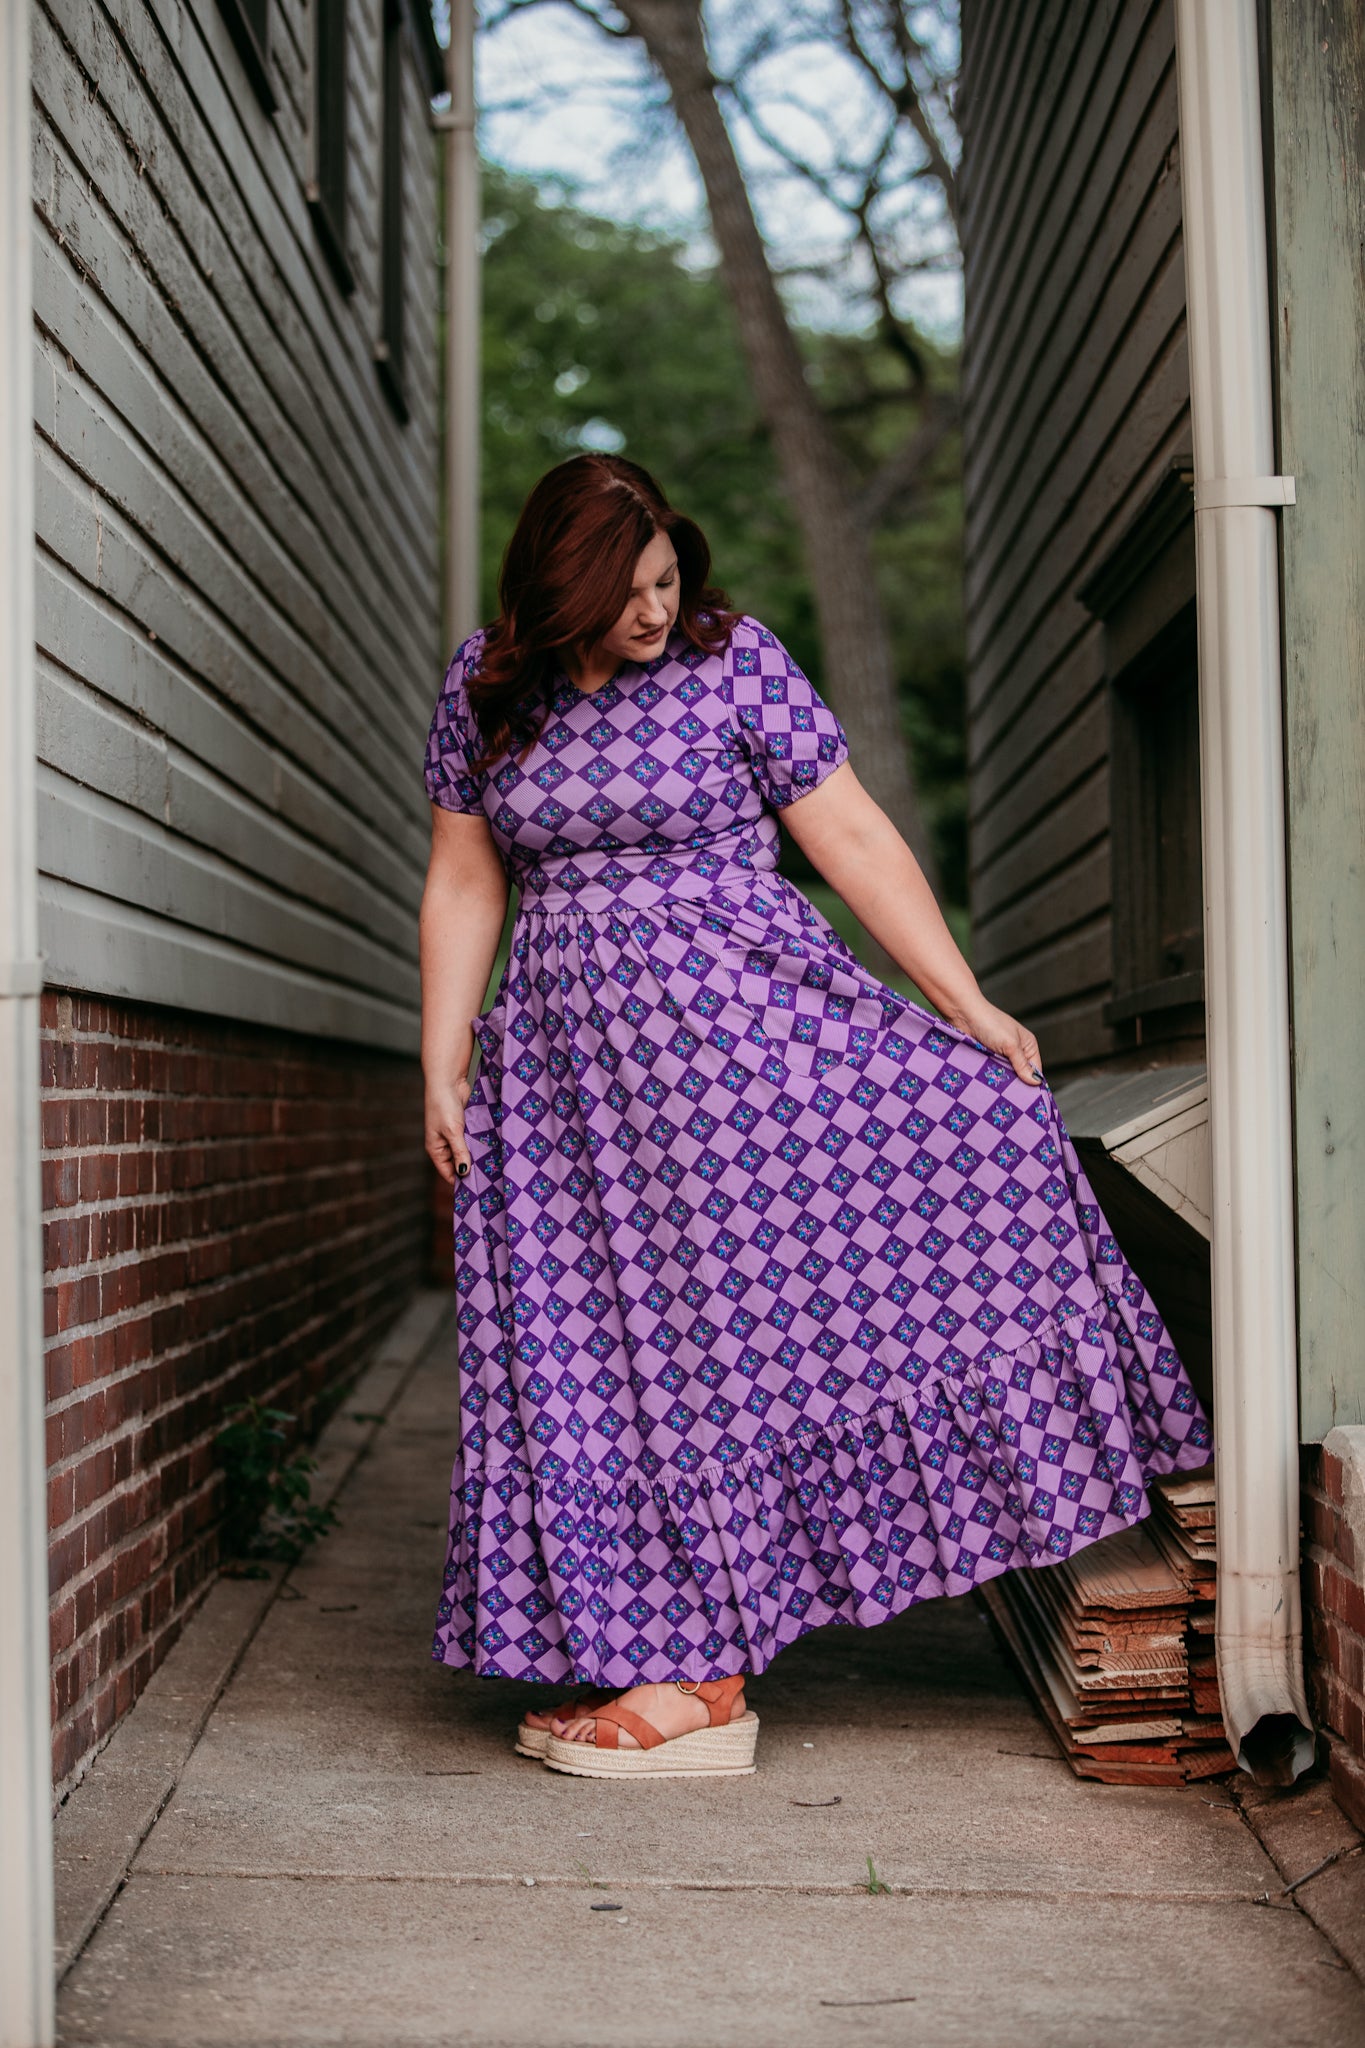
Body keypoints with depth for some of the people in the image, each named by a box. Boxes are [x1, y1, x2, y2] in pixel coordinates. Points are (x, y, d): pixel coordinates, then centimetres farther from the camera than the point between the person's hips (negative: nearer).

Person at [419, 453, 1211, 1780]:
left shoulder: (734, 661, -2)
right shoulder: (484, 687, 7)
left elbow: (852, 839, -3)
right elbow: (462, 888, 11)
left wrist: (966, 1004, -9)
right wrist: (442, 1072, 4)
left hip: (736, 1012, -3)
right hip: (569, 1056, 3)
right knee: (598, 1346, 0)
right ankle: (650, 1661, 9)